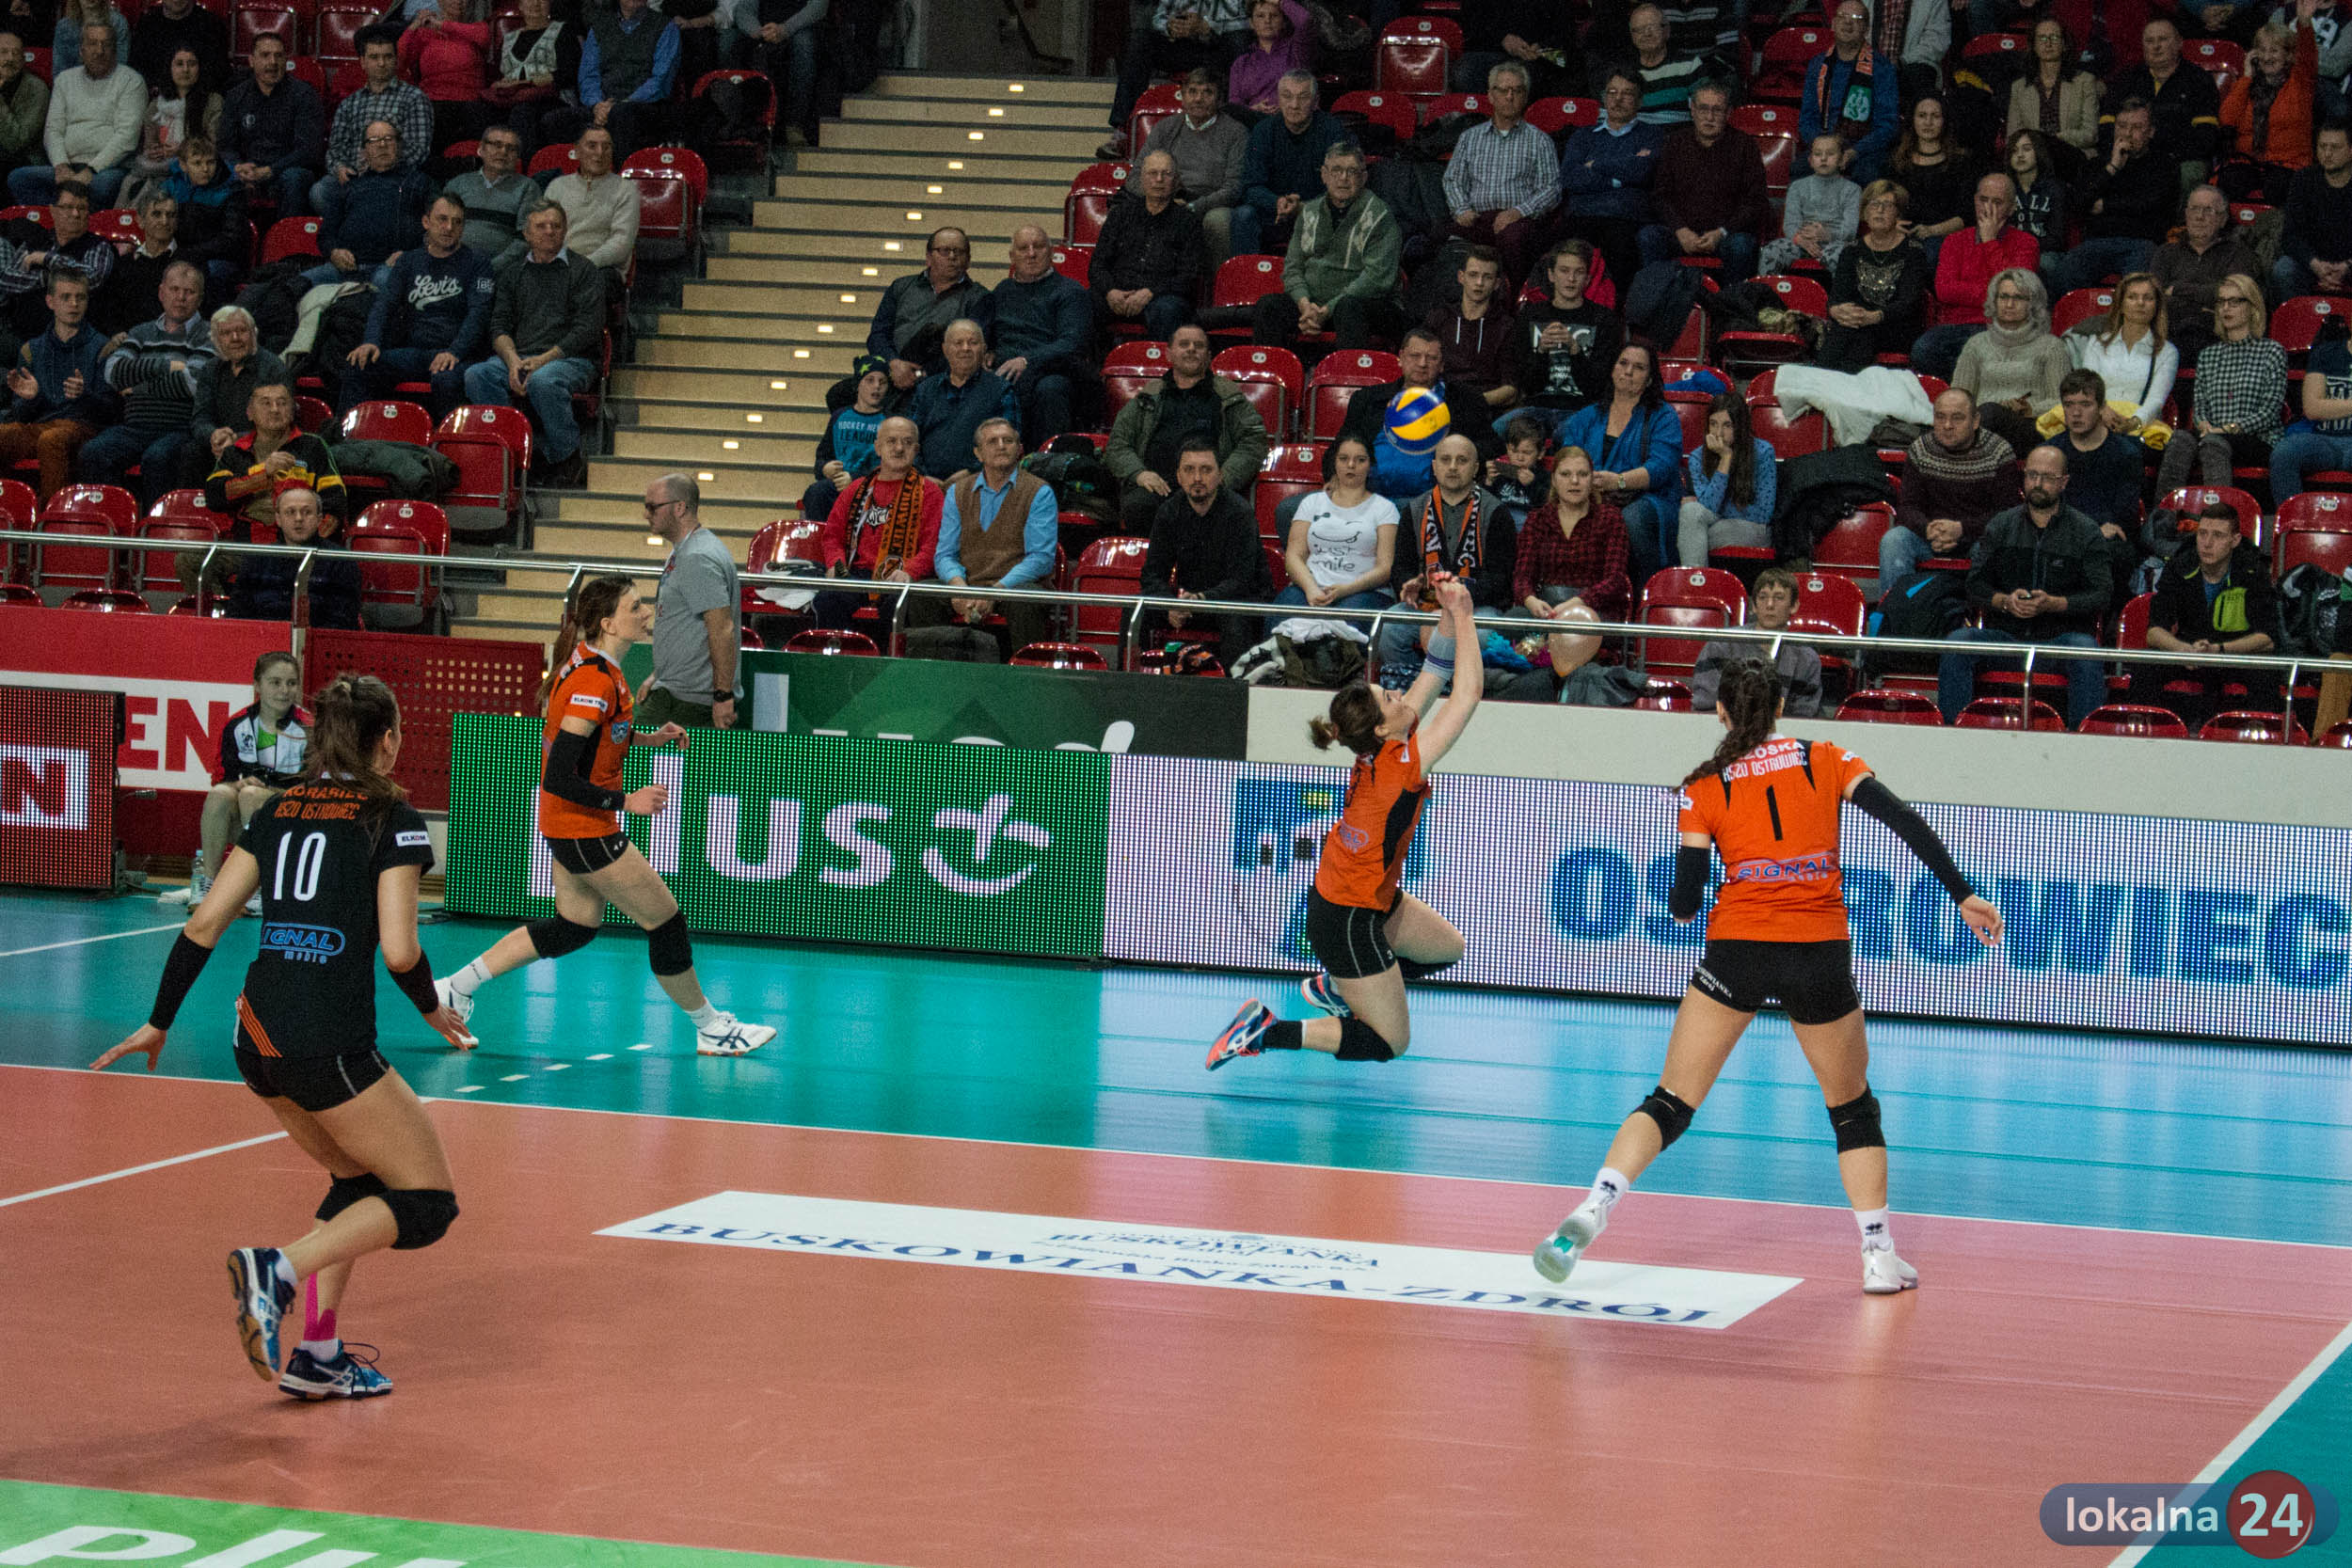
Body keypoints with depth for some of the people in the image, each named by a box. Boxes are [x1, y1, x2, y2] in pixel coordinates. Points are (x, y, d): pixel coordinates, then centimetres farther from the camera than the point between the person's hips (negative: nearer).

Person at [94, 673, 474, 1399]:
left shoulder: (278, 812, 14)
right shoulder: (391, 819, -3)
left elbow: (205, 923, 11)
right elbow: (398, 951, -12)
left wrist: (158, 1023, 18)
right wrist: (432, 1008, 8)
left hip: (256, 1034, 7)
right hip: (329, 1043, -7)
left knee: (359, 1180, 25)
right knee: (428, 1202, 3)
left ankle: (317, 1357, 18)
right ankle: (279, 1270, -16)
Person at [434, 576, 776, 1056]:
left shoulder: (587, 662, 3)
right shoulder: (595, 683, -26)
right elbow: (559, 780, -28)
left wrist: (644, 737, 10)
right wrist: (626, 801, -22)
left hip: (567, 827, 10)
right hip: (585, 831, -10)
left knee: (574, 927, 21)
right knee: (665, 922, 2)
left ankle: (455, 989, 23)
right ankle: (711, 1029, 17)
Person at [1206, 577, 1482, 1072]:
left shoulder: (1379, 747, -9)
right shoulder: (1401, 765, -30)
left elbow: (1434, 678, 1)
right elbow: (1469, 692, -28)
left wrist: (1450, 618, -9)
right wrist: (1463, 618, -22)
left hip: (1371, 897, 9)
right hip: (1348, 922, -9)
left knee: (1448, 948, 28)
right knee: (1390, 1042, 3)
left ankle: (1334, 986, 31)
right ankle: (1269, 1032, -2)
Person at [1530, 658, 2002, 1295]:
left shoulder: (1704, 788, 8)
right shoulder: (1828, 760, 10)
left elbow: (1685, 903, 3)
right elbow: (1906, 823, -2)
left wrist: (1683, 900, 26)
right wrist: (1962, 895, 0)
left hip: (1737, 949, 0)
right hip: (1821, 952, 0)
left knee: (1670, 1102, 5)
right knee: (1853, 1106, 18)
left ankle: (1590, 1212, -14)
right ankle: (1881, 1258, 15)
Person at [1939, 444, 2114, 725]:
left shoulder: (2086, 532, 6)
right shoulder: (2000, 527, 15)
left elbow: (2102, 595, -2)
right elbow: (1975, 586, 9)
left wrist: (2053, 604, -18)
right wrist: (2005, 601, -13)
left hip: (2060, 637, -2)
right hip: (2005, 634, 2)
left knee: (2086, 652, -35)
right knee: (1955, 643, -25)